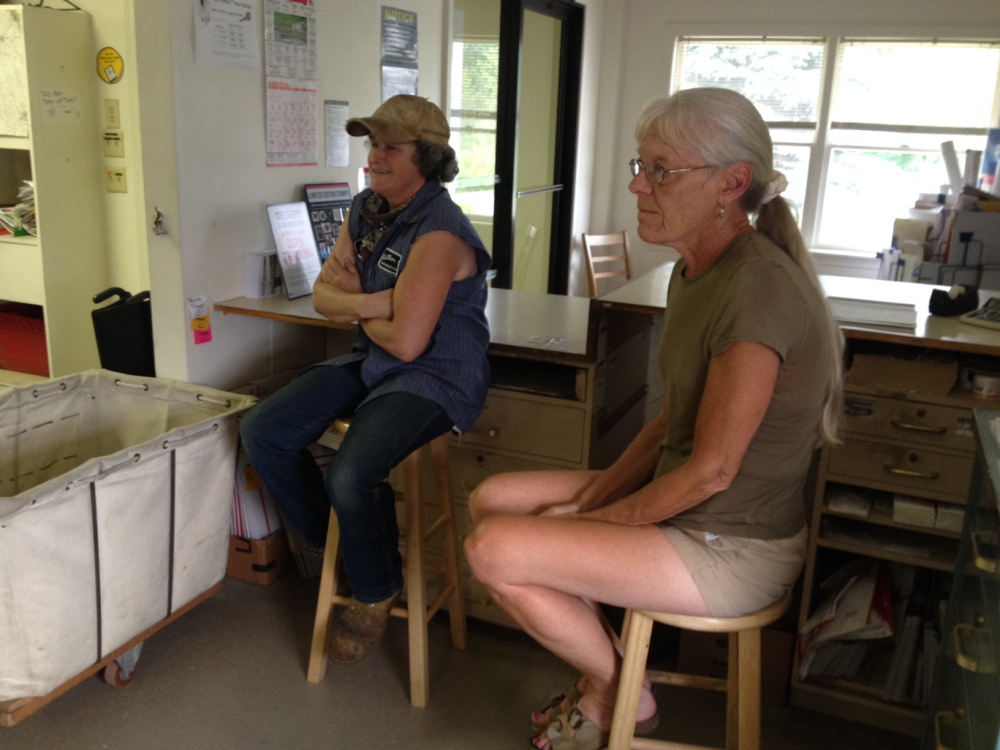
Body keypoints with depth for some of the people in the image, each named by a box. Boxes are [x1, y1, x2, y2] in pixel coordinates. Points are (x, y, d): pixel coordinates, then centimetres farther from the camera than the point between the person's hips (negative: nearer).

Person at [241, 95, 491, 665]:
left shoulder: (438, 232, -21)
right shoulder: (366, 210, 7)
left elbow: (406, 340, -25)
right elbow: (323, 295, 6)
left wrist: (356, 307, -5)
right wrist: (370, 302, -15)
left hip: (436, 378, -9)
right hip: (373, 364, 9)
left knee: (350, 476, -29)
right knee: (263, 432, -3)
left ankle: (376, 591, 2)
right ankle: (331, 542, 18)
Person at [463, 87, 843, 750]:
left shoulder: (757, 287, -26)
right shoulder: (695, 272, 4)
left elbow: (711, 470, -23)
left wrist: (602, 518, -11)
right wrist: (591, 497, 0)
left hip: (732, 549, -9)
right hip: (682, 505, 9)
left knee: (493, 547, -18)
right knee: (492, 497, 8)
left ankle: (624, 695, 9)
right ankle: (605, 671, 18)